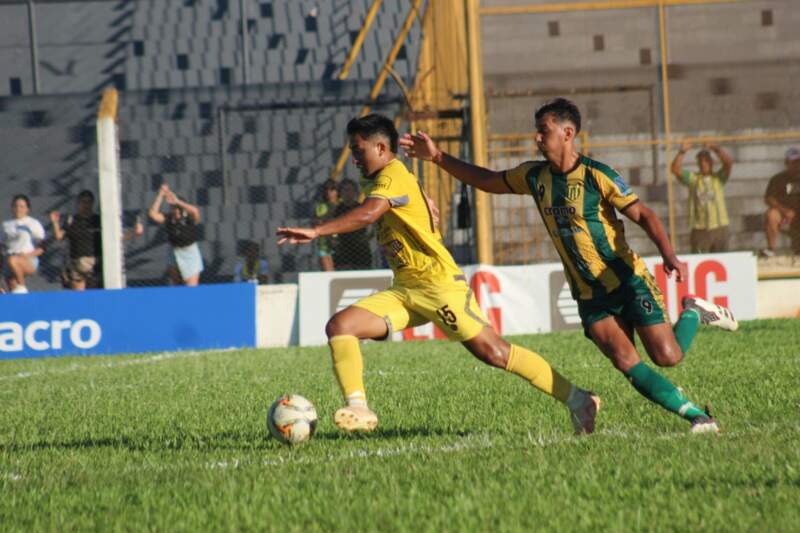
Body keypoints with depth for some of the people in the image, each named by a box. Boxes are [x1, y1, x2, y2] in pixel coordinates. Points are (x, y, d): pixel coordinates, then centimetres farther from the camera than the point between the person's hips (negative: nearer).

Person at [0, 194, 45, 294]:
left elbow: (43, 247, -1)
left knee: (12, 260, -36)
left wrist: (29, 254, -16)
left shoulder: (33, 223, 4)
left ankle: (22, 288, -24)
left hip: (29, 263, -5)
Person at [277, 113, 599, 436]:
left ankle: (577, 401, -1)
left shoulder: (394, 176, -14)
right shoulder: (382, 180, 16)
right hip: (404, 290, 9)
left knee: (494, 353, -10)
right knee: (339, 326, -9)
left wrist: (315, 232, -36)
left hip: (439, 286, -9)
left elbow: (367, 215, -31)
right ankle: (358, 409, -14)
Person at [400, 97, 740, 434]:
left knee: (667, 356, -13)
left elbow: (643, 215, -12)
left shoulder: (596, 175, -12)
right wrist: (437, 157, 10)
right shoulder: (535, 177, 6)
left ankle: (694, 314, 19)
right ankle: (696, 416, -6)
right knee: (627, 363, -16)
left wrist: (668, 255, -28)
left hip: (629, 282, -4)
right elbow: (486, 180, 18)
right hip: (589, 295, 4)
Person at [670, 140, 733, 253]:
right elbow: (675, 169, -4)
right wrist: (682, 152, -16)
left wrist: (715, 148, -14)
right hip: (700, 229, -1)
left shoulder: (719, 177, 7)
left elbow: (729, 162, -8)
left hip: (720, 227, 1)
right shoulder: (692, 178, 8)